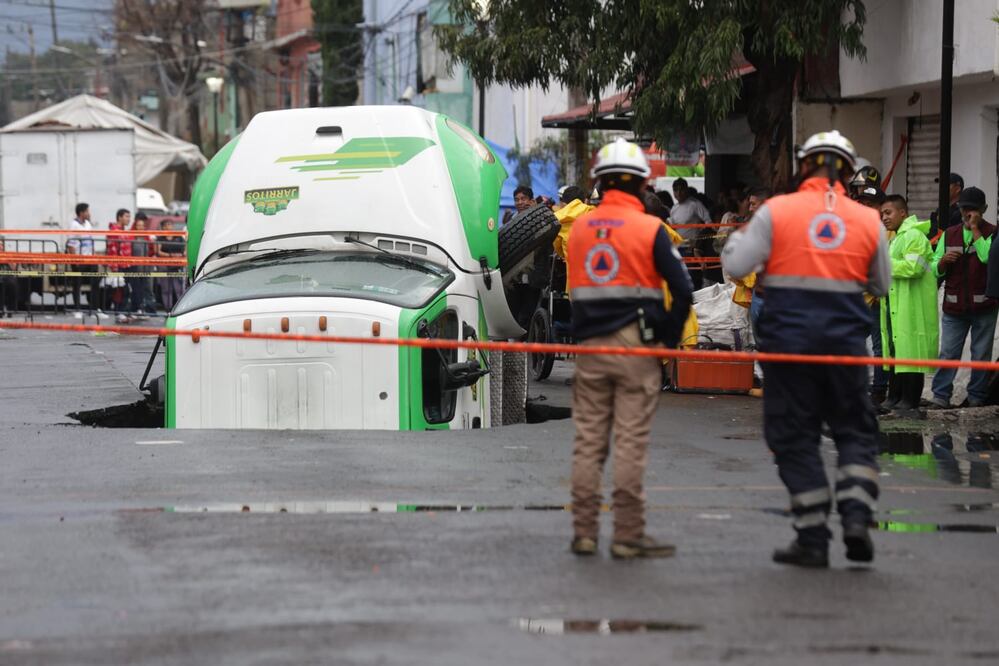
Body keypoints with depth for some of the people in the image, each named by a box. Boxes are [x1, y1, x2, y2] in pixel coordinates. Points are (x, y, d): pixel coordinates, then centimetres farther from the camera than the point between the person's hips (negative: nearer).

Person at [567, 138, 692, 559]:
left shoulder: (579, 228, 7)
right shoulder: (650, 229, -7)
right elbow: (682, 291, -9)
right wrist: (670, 338, 1)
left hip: (589, 347, 4)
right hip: (636, 347, -4)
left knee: (588, 440, 9)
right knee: (630, 441, -2)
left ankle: (583, 533, 11)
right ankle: (627, 536, 0)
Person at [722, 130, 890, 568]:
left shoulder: (776, 211, -6)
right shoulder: (868, 221, 2)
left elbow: (736, 265, -8)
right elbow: (881, 286, 11)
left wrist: (737, 236, 13)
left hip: (788, 341, -2)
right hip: (846, 344, 2)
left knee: (795, 435, 6)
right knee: (855, 430, 16)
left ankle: (813, 539, 5)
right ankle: (856, 513, -4)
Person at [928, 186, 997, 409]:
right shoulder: (949, 234, 13)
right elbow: (935, 270, 14)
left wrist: (975, 230, -14)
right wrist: (943, 261, -8)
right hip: (954, 305, 3)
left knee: (981, 354, 4)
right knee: (948, 353, 0)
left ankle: (977, 396, 11)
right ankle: (940, 396, 2)